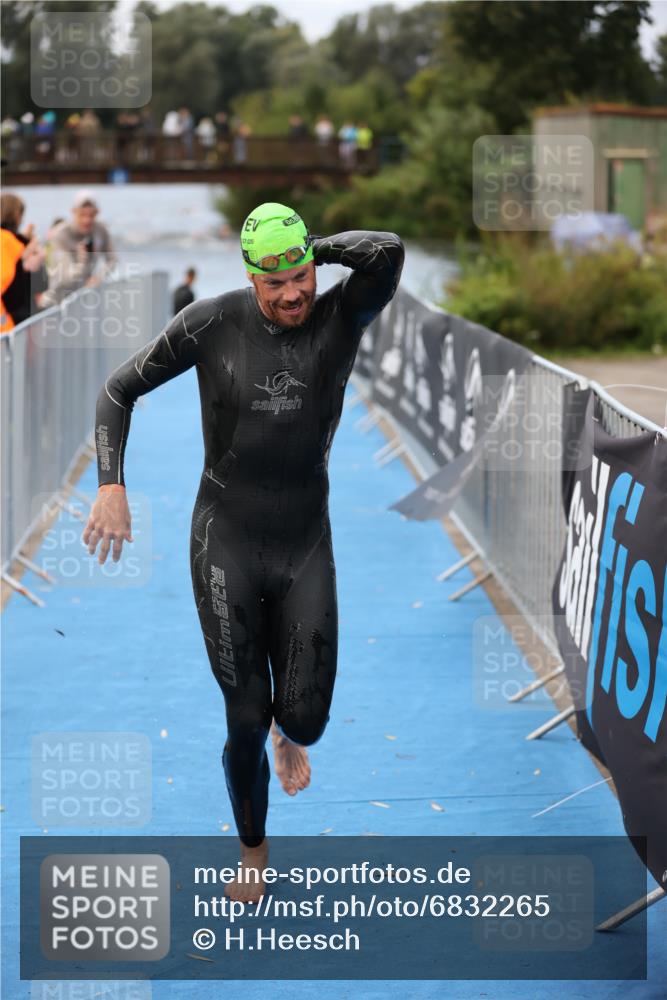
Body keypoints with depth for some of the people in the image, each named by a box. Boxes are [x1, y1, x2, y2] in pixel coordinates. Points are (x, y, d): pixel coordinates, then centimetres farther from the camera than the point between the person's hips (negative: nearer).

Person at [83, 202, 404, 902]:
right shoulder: (213, 323, -10)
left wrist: (312, 250, -15)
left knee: (305, 717, -5)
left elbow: (388, 252, -30)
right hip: (226, 542, -1)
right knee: (245, 720, 1)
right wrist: (110, 486, -11)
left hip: (306, 545, 1)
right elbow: (119, 390, 0)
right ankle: (252, 856, 26)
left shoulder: (341, 318, -9)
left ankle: (288, 733, 37)